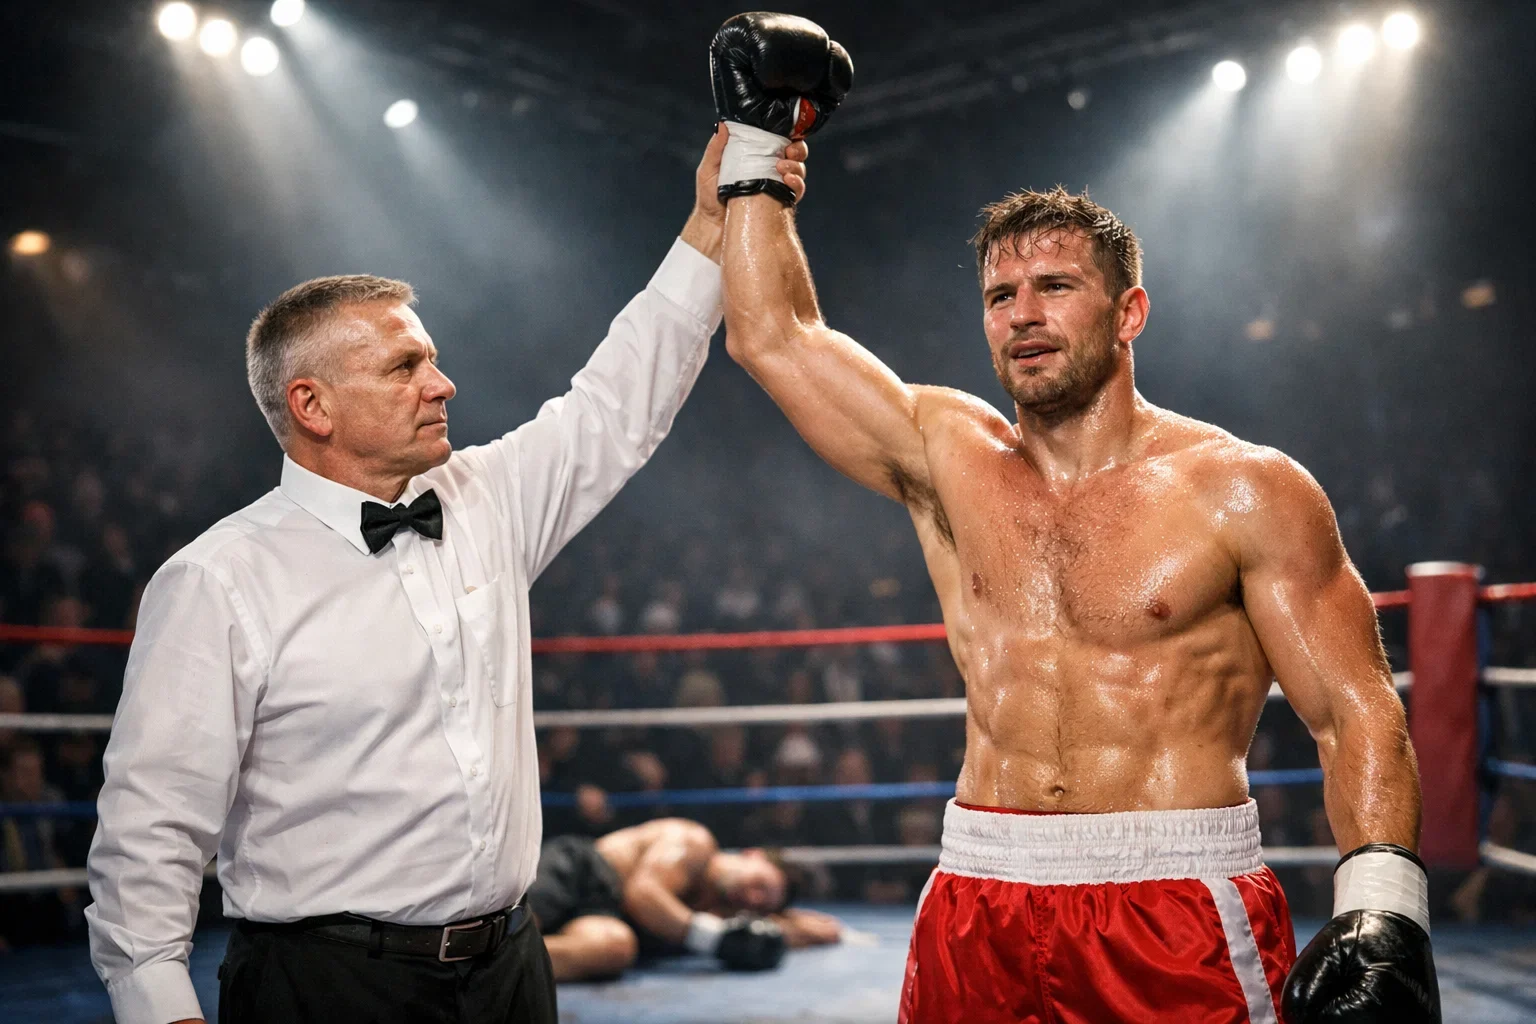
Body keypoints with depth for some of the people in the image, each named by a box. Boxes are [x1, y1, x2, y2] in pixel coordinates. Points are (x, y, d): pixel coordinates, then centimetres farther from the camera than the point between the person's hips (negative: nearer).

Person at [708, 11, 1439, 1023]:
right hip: (977, 905, 3)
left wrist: (1383, 907, -19)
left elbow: (1355, 714, -5)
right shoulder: (950, 457, 7)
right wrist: (758, 140, 13)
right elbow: (773, 334, 10)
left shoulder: (1246, 489, -3)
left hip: (1182, 915, -3)